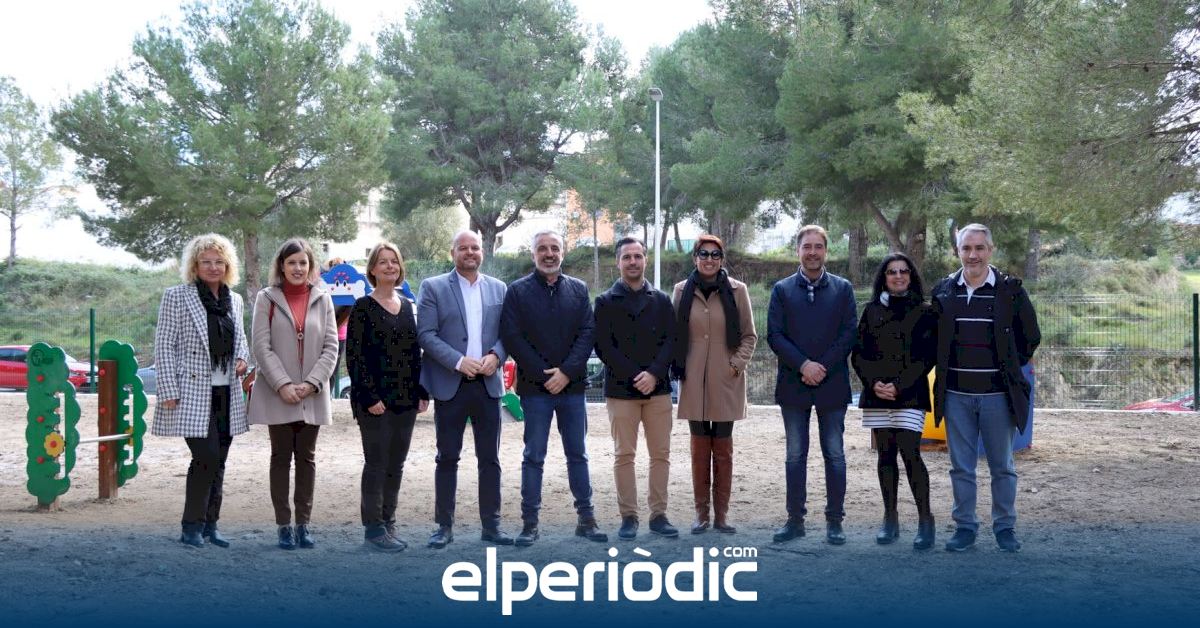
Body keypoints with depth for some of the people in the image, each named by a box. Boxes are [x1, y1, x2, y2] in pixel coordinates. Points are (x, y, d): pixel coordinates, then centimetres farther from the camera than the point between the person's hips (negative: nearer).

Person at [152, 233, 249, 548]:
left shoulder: (234, 300, 13)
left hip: (227, 393, 6)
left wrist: (242, 358, 2)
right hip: (193, 395, -6)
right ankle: (192, 527, 0)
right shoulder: (177, 297, -3)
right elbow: (164, 346, -5)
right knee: (207, 457, -13)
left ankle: (209, 526, 17)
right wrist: (169, 392, -12)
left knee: (218, 462, 8)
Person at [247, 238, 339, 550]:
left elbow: (331, 347, 2)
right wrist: (283, 385, -14)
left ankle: (303, 524, 14)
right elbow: (261, 346, -5)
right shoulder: (266, 298, 1)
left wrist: (311, 384, -9)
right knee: (281, 458, 5)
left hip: (312, 395, 2)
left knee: (306, 458, 7)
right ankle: (284, 525, 10)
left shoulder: (322, 299, 6)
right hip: (277, 394, -2)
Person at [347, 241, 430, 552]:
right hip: (375, 400, -5)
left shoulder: (408, 306, 12)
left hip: (406, 399, 5)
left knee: (396, 465, 9)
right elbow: (354, 355, -9)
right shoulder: (363, 307, -4)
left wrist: (422, 392, 7)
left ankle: (388, 523, 18)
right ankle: (373, 528, 8)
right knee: (376, 464, -1)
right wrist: (369, 397, -15)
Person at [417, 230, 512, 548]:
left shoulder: (498, 289, 10)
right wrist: (459, 361, -16)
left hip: (488, 384, 3)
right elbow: (426, 334, -7)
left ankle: (491, 524, 14)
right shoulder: (433, 287, 0)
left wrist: (495, 355, -11)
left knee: (490, 458, 6)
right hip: (450, 385, -2)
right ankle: (444, 526, 13)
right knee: (447, 458, 4)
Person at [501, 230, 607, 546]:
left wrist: (567, 371, -11)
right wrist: (543, 374, -11)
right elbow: (512, 337, -6)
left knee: (578, 454, 8)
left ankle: (586, 519, 15)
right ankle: (529, 523, 8)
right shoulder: (518, 291, 0)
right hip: (535, 388, -2)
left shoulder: (578, 289, 8)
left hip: (572, 385, 3)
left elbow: (587, 333, 1)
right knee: (534, 457, 2)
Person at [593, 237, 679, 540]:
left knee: (661, 454, 3)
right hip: (620, 389, -2)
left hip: (658, 388, 2)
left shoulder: (661, 300, 10)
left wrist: (654, 374, -13)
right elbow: (603, 346, -4)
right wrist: (634, 376, -14)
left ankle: (658, 515, 11)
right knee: (624, 455, 1)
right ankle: (628, 516, 8)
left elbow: (670, 341, 3)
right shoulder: (605, 302, 4)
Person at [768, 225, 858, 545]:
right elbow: (774, 335, -1)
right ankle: (795, 519, 13)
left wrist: (822, 368, -12)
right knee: (795, 455, 7)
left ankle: (834, 521, 11)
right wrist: (803, 364, -13)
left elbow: (849, 334, -2)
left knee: (834, 455, 3)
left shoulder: (842, 289, 5)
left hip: (832, 384, -1)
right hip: (793, 384, 1)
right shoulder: (782, 290, 6)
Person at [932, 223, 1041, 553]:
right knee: (961, 466, 7)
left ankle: (1005, 528, 19)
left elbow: (1030, 337, 6)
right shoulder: (944, 290, 4)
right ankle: (965, 527, 17)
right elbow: (932, 337, 17)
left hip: (997, 393, -2)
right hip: (956, 393, 2)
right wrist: (947, 368, 10)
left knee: (1002, 466, 8)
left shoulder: (1009, 290, -2)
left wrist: (1009, 366, 4)